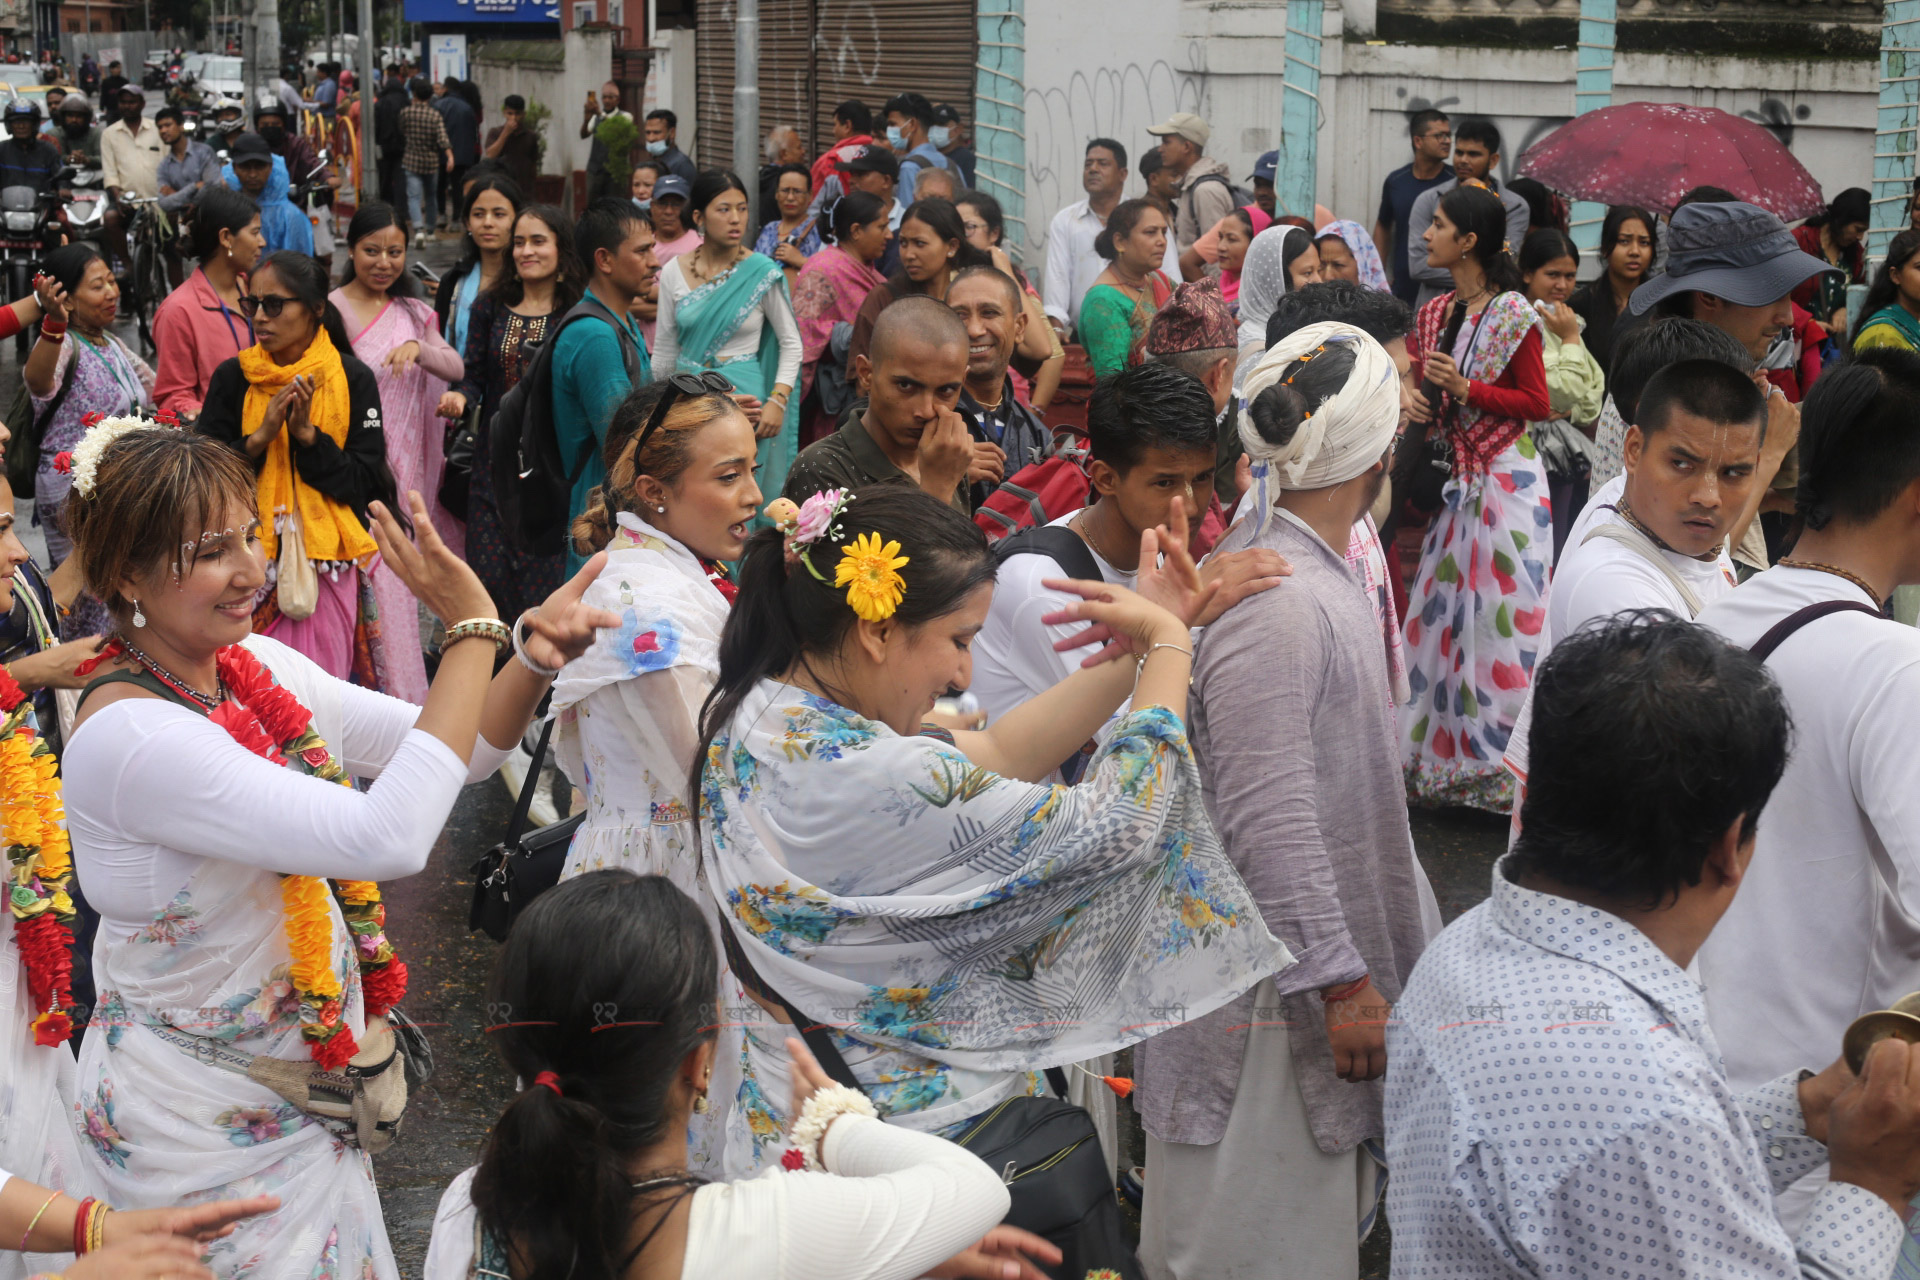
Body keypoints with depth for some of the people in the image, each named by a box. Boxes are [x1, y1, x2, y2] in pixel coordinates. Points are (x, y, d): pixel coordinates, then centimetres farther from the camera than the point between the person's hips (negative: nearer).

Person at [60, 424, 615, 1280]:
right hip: (206, 1120, -8)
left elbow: (456, 751, 1)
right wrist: (472, 627, -31)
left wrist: (535, 659, -19)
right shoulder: (127, 737, -28)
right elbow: (391, 837, -35)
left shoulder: (253, 664, -2)